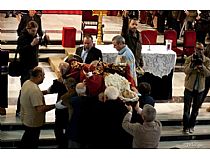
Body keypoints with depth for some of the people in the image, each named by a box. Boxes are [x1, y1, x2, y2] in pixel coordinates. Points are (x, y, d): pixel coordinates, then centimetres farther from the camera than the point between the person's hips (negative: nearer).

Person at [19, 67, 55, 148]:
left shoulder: (27, 83, -4)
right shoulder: (34, 90, -33)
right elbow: (40, 109, -36)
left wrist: (44, 92, 5)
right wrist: (55, 105, -28)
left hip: (26, 118, 9)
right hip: (33, 122, -9)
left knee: (27, 137, 30)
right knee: (33, 142, 12)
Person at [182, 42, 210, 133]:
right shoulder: (189, 59, -7)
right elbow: (186, 71, -17)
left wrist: (201, 65, -24)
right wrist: (193, 63, -27)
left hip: (200, 88, 2)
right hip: (189, 87, -2)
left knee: (196, 108, 13)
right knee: (187, 108, 1)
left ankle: (191, 126, 27)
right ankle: (185, 127, 11)